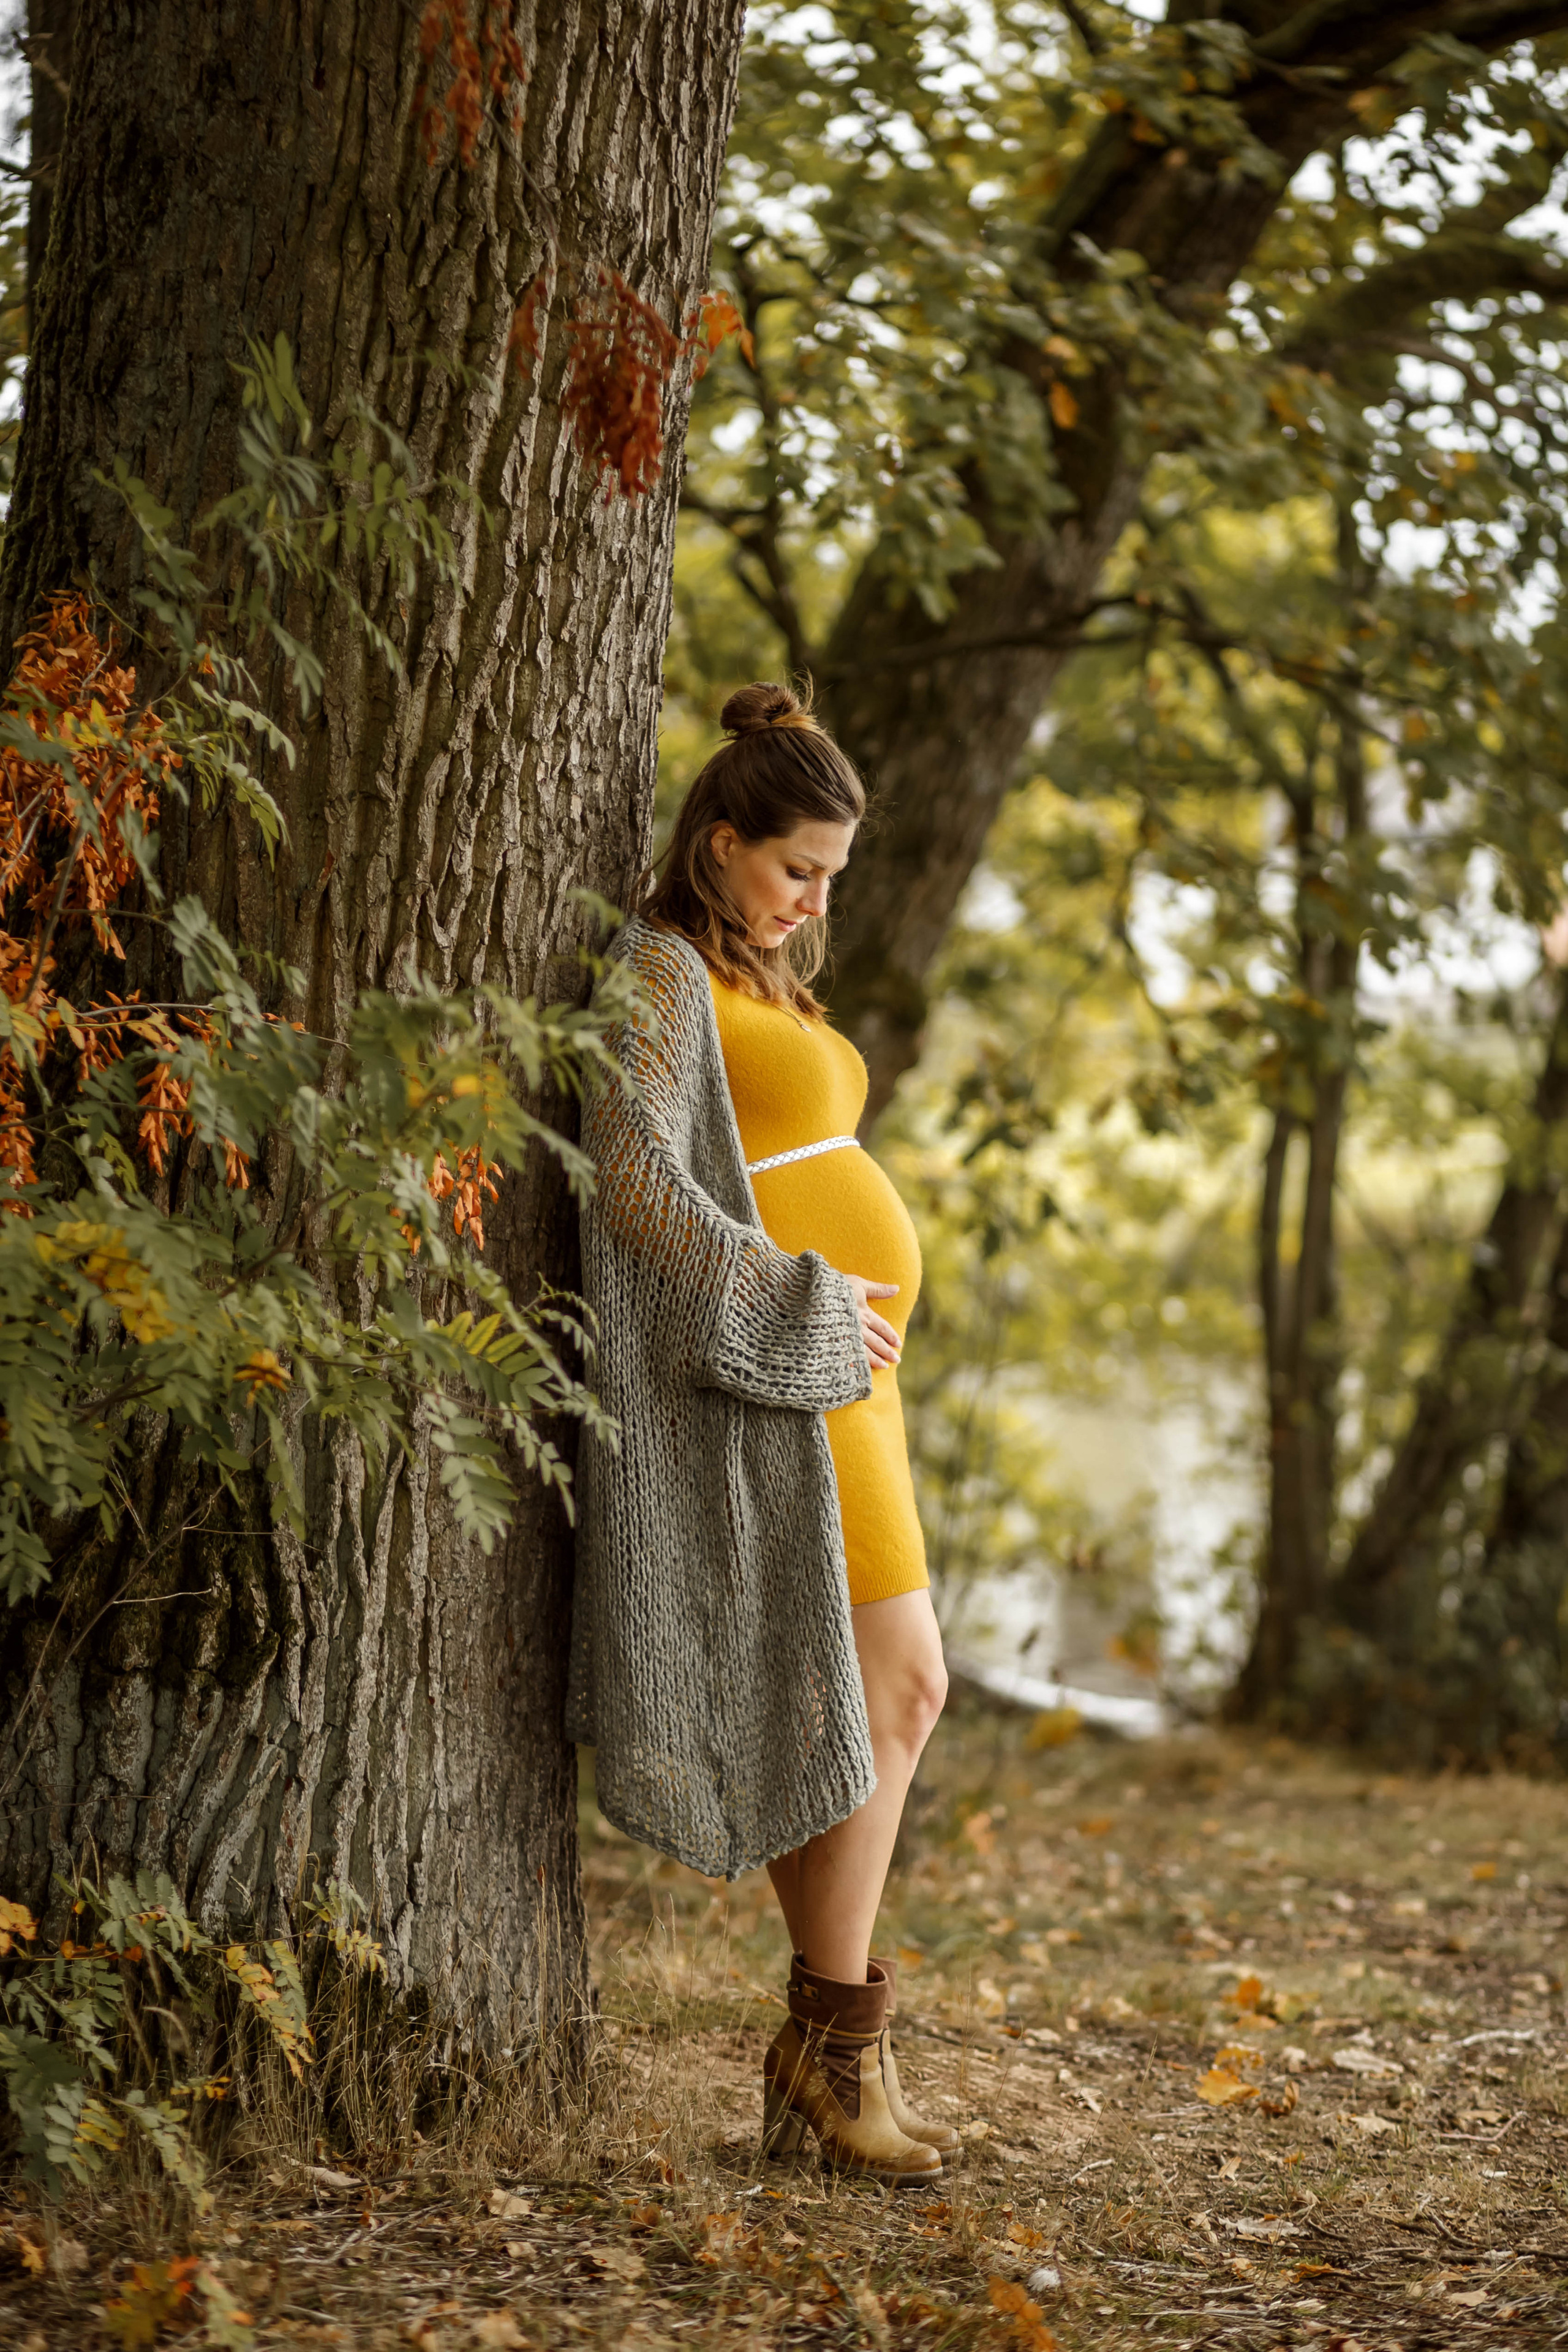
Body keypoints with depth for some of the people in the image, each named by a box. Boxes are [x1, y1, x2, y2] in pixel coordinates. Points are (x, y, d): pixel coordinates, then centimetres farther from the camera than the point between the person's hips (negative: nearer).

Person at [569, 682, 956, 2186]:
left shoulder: (756, 981, 22)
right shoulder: (665, 973, -8)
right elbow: (638, 1177, -19)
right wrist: (800, 1304, -18)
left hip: (832, 1366, 10)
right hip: (775, 1371, -10)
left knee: (873, 1705, 7)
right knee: (893, 1689, -11)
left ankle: (820, 2055, 10)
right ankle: (839, 2048, -4)